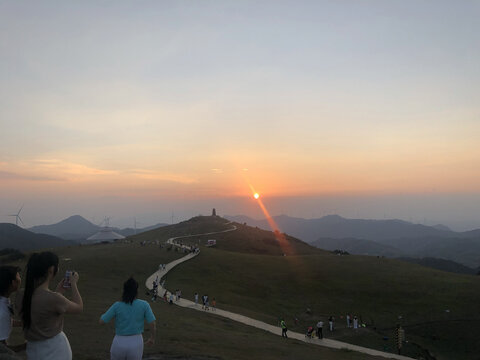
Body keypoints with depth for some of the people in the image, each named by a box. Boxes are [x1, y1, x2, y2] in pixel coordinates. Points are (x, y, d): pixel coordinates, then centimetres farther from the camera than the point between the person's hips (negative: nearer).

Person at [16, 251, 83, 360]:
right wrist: (74, 284, 3)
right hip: (55, 350, -6)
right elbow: (79, 308, -7)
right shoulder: (54, 299, -26)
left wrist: (58, 292, 15)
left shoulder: (21, 297, -6)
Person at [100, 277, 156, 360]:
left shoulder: (117, 306, -11)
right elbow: (153, 324, -8)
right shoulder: (144, 305, -10)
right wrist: (152, 338, 11)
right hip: (136, 344, 0)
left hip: (120, 343, 1)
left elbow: (102, 321, -2)